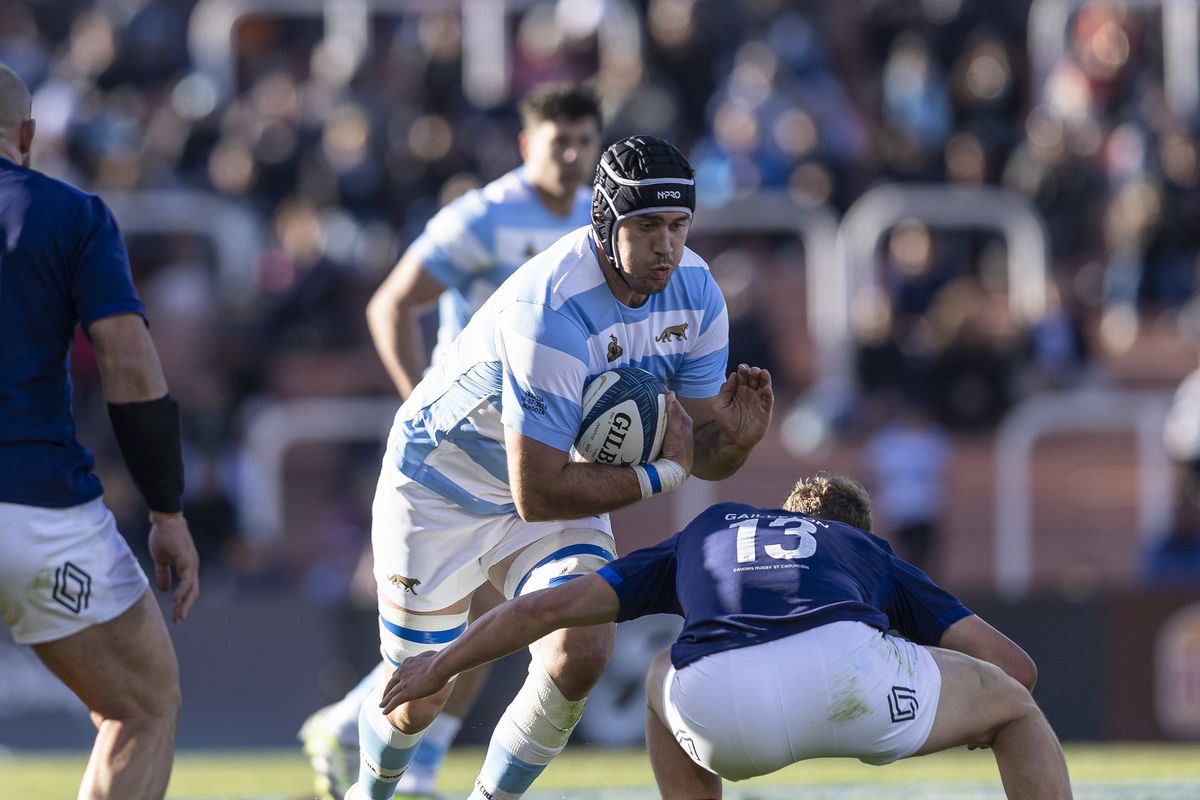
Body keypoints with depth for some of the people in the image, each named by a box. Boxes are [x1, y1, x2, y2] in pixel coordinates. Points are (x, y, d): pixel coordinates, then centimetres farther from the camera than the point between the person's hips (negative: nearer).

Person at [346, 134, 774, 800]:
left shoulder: (695, 295, -14)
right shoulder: (551, 313, -38)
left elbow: (702, 454, -7)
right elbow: (538, 493, -36)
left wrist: (735, 437, -30)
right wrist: (659, 475, -29)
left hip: (562, 480, 5)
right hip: (443, 488, -5)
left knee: (581, 656, -18)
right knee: (418, 698, 4)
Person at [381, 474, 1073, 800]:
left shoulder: (707, 534, 42)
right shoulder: (875, 558, 39)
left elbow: (550, 606, 37)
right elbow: (1013, 664, 30)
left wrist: (439, 666, 51)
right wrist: (959, 717, 52)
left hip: (721, 708, 2)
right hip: (843, 673, -2)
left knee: (666, 684, 40)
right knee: (1014, 703, 25)